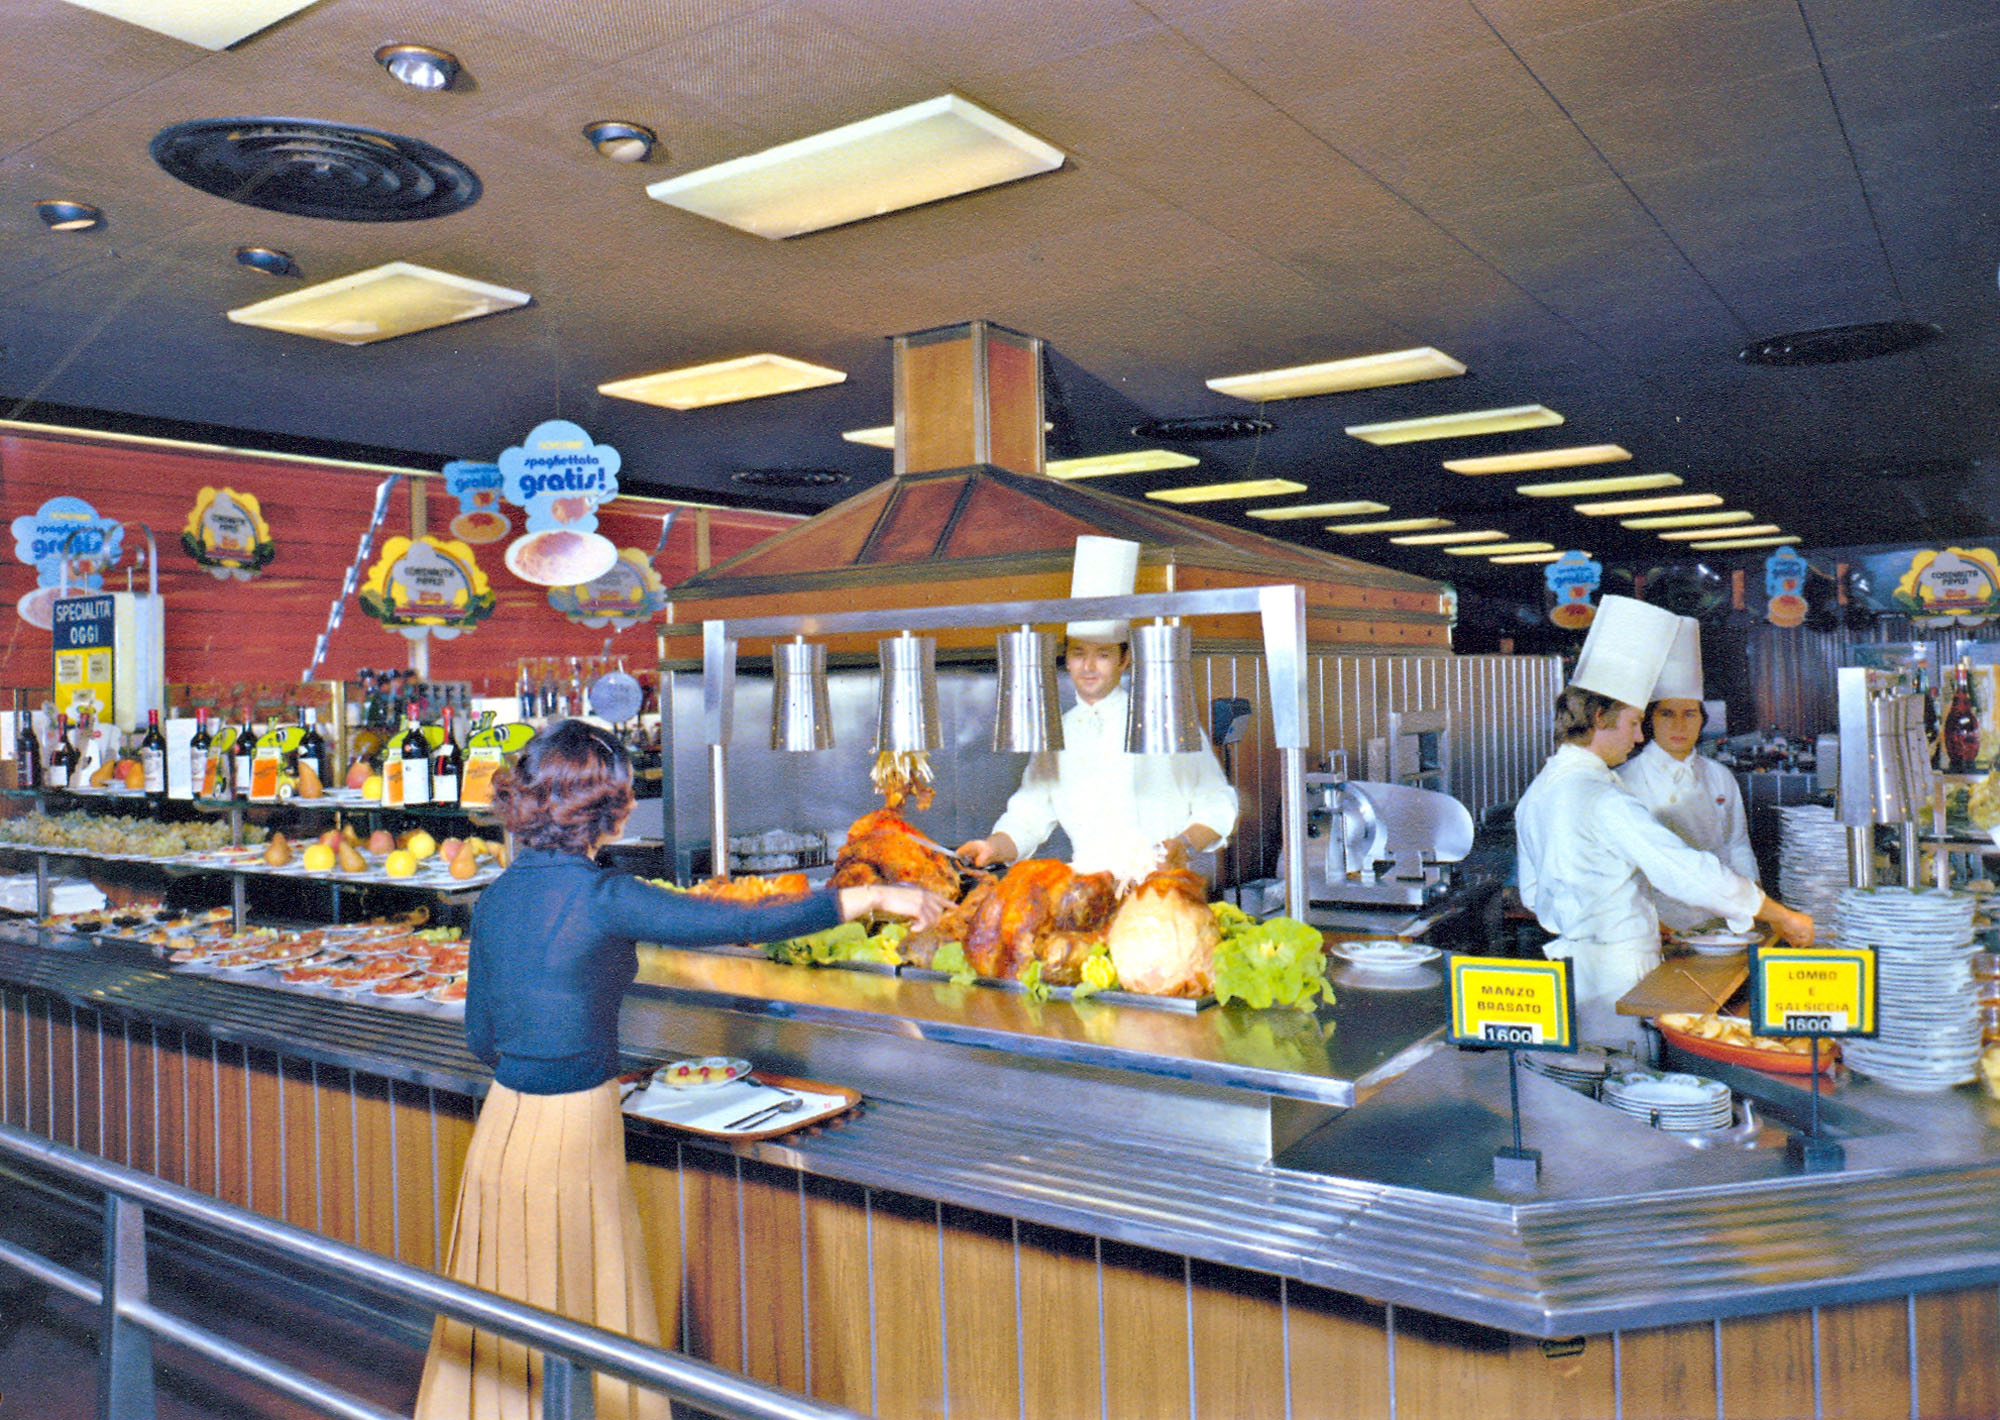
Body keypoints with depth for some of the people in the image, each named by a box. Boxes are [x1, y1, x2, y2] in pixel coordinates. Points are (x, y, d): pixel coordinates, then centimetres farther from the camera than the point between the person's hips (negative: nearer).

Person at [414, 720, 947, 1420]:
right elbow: (744, 923, -19)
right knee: (582, 1322, 9)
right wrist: (873, 896, -11)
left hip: (501, 1122, 7)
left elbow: (481, 1036, 11)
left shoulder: (497, 897, 3)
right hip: (570, 1134, -7)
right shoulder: (600, 897, -19)